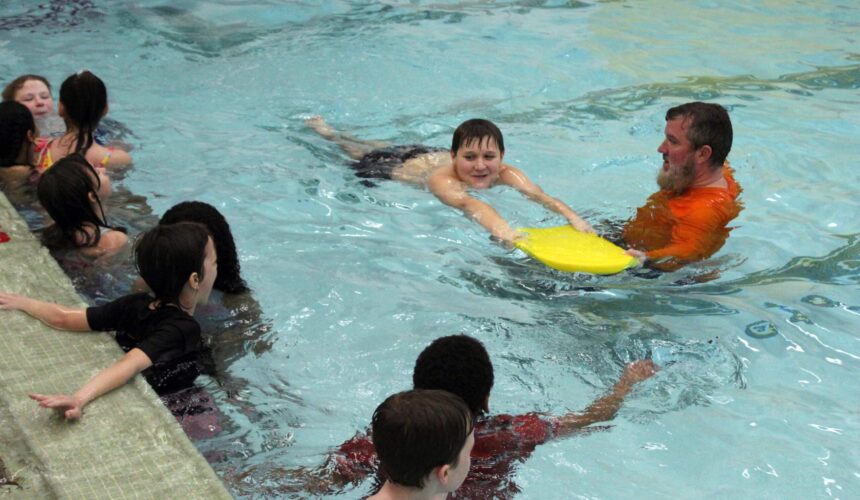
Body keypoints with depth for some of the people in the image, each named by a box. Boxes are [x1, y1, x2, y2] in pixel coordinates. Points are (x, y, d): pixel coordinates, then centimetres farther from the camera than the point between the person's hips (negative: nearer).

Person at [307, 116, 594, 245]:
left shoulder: (506, 174, -39)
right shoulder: (443, 180, -51)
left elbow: (538, 195, -54)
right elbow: (467, 204, -70)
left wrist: (573, 218, -72)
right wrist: (501, 229, -89)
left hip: (434, 155, 5)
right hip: (400, 166, -5)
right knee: (360, 152, 27)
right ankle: (323, 129, 57)